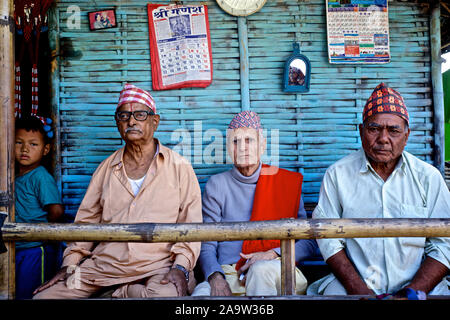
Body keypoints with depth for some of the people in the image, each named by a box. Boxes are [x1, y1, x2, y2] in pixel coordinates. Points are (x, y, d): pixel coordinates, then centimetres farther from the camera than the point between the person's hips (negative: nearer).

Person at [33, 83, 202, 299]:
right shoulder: (107, 168, 15)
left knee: (167, 295, -35)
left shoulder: (179, 167, 5)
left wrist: (181, 267, -13)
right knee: (43, 296, -12)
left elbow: (191, 224, 1)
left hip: (158, 266, -2)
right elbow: (87, 220, 17)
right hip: (104, 264, 3)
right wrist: (69, 264, 7)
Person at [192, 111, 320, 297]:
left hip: (278, 273, 1)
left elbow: (310, 243, 8)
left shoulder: (286, 182, 11)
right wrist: (215, 278, -16)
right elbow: (207, 245, 5)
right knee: (200, 294, -34)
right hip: (229, 274, -1)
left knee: (261, 268, -36)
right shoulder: (217, 185, 11)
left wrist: (273, 254, -11)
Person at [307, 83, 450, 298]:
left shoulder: (428, 177, 6)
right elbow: (327, 237, -2)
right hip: (355, 283, -1)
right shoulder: (337, 174, 3)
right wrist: (358, 290, -13)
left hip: (418, 285, 1)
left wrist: (412, 291, -10)